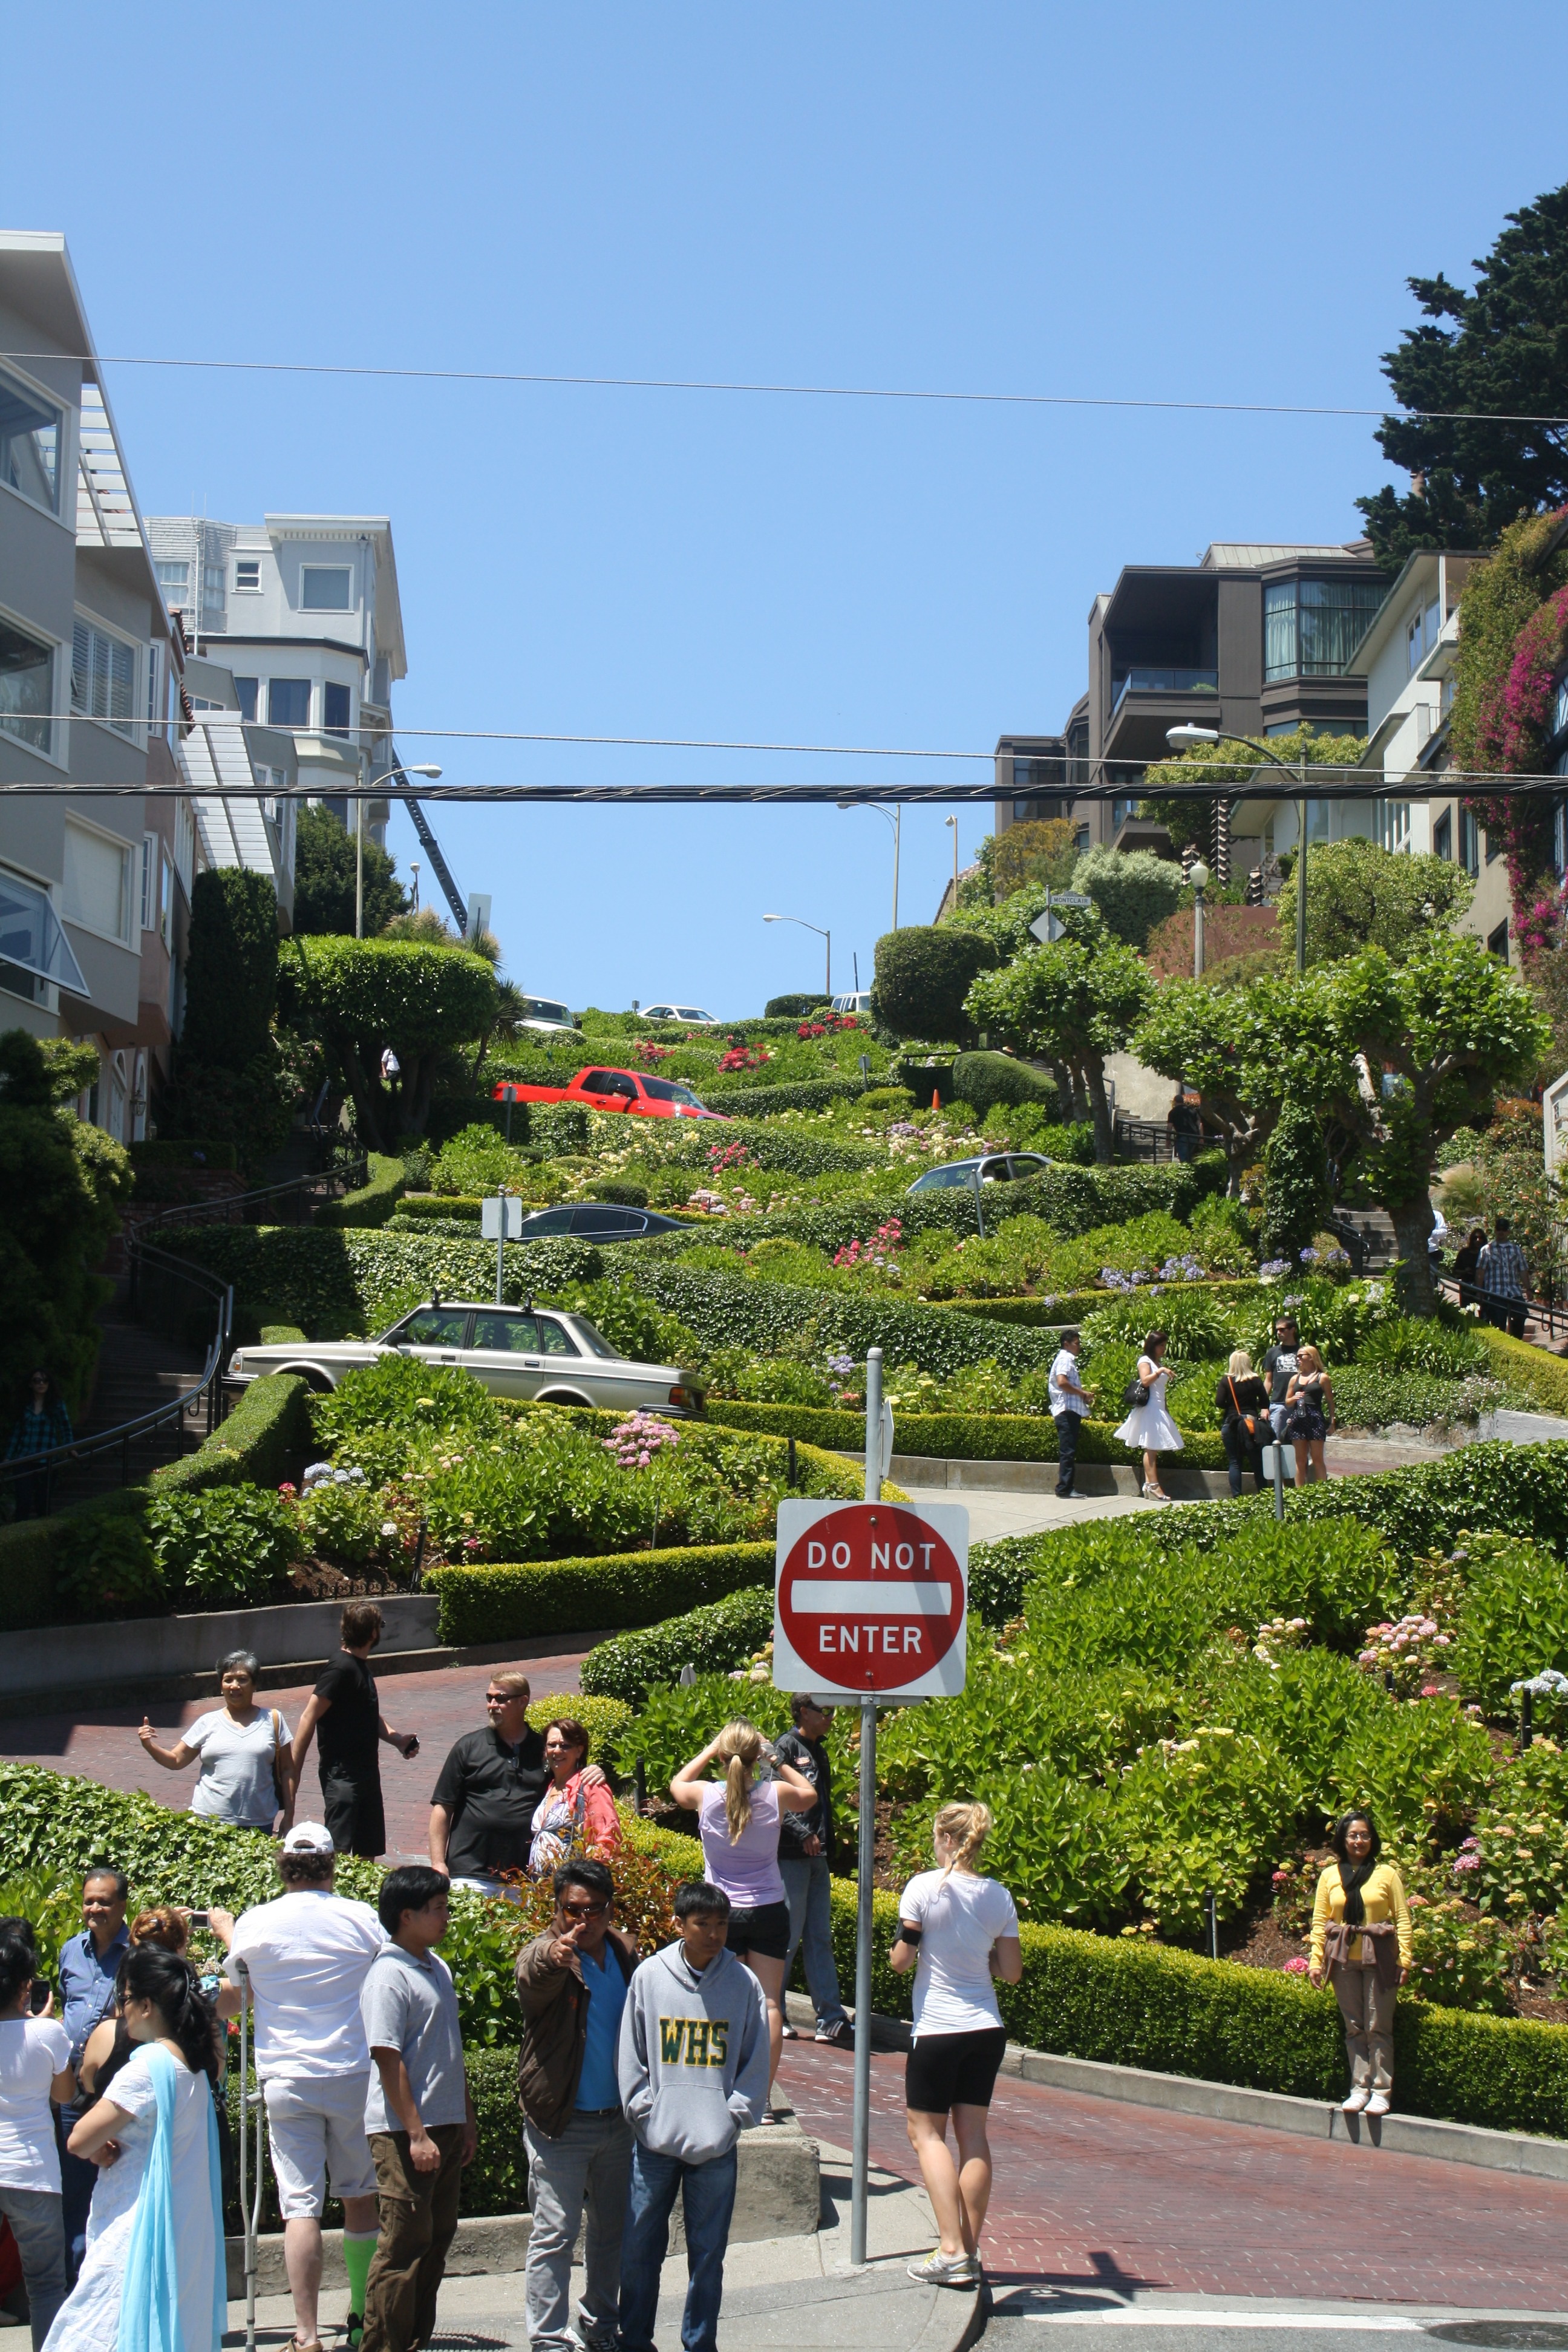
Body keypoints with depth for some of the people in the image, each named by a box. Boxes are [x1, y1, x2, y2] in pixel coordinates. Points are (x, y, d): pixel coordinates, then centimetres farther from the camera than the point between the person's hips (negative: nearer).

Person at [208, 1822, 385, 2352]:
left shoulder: (255, 1923, -2)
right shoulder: (361, 1918, -2)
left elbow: (230, 2003, 12)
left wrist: (225, 1934, 27)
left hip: (286, 2079, -1)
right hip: (354, 2075, 1)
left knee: (301, 2206, -3)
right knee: (362, 2196, 15)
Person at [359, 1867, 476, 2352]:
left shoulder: (438, 1968, 12)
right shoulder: (388, 1978, -15)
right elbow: (387, 2059, -18)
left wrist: (467, 2119, 21)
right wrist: (416, 2134, -19)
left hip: (446, 2125, 9)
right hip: (405, 2130, -9)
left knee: (437, 2239, 13)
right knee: (404, 2245, -5)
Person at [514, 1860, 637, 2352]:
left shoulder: (625, 1953, 6)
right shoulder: (545, 1955, -12)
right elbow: (532, 1975, -37)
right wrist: (553, 1955, -61)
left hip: (618, 2121, 6)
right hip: (560, 2125, -6)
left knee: (612, 2229, 16)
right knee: (554, 2235, -4)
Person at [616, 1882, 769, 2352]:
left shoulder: (744, 1983, -1)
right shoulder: (650, 1976, -1)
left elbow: (756, 2062, 5)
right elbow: (629, 2055, 5)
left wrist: (735, 2114, -3)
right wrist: (643, 2110, -3)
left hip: (716, 2142, 0)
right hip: (655, 2139, 0)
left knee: (708, 2252, 7)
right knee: (640, 2247, 7)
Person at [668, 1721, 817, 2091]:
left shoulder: (704, 1795, -10)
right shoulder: (775, 1795, -9)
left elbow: (677, 1784, 15)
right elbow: (810, 1794, 15)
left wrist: (709, 1751, 16)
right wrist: (776, 1761, 11)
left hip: (723, 1912, 0)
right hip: (769, 1910, 1)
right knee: (769, 2003, 4)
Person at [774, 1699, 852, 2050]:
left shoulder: (819, 1752, 17)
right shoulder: (786, 1747, -8)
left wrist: (828, 1844, 14)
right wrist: (803, 1834, -21)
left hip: (818, 1858, 8)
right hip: (792, 1856, -8)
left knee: (820, 1939, 6)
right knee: (788, 1935, -4)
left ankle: (831, 2021, 5)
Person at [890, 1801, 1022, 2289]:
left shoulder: (925, 1888, -11)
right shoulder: (999, 1896, 2)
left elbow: (902, 1961, -9)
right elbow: (1011, 1971, 5)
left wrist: (908, 1938, 11)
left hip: (937, 2029, -5)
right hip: (986, 2029, 5)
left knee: (927, 2134, 3)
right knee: (973, 2132, 9)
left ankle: (952, 2252, -8)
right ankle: (969, 2252, 10)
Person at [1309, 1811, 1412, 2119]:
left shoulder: (1386, 1874, 2)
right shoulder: (1330, 1876, 8)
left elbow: (1403, 1919, 0)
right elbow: (1320, 1920, 8)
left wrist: (1405, 1960, -6)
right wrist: (1316, 1960, 1)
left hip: (1378, 1956, -2)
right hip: (1344, 1958, 3)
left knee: (1378, 2027, -1)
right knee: (1354, 2027, 7)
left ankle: (1381, 2091, 3)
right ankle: (1360, 2088, 12)